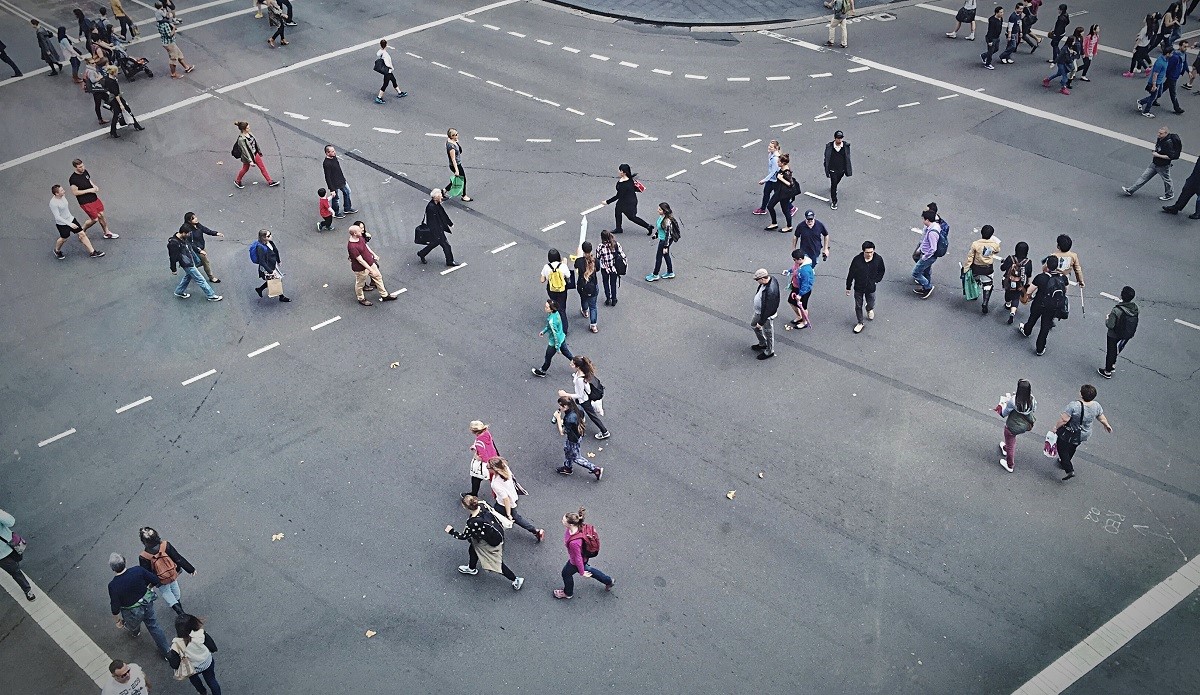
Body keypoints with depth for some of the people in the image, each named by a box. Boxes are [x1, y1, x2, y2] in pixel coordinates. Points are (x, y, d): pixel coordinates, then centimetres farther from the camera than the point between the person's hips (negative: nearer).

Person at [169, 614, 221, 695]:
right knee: (211, 681, 29)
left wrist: (169, 656, -5)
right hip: (207, 664, -1)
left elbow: (175, 665, -24)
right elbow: (213, 649, -21)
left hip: (192, 669, 1)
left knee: (194, 679, 38)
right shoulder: (201, 635, -34)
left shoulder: (176, 645, -35)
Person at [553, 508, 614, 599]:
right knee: (586, 569, 34)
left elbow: (578, 558, -30)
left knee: (566, 573, 24)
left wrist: (582, 573, -14)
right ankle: (608, 581, 52)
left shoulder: (574, 542, -47)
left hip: (576, 562, -7)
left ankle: (568, 593, 56)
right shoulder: (577, 526, -24)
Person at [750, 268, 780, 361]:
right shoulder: (770, 279, -13)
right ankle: (762, 344, 51)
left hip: (767, 315, -10)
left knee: (768, 333, 15)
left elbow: (767, 309, -31)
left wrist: (761, 322, -20)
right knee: (753, 325, 30)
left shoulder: (770, 291, -41)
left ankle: (769, 352, 40)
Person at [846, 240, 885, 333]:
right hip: (858, 287, -1)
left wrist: (876, 280, -1)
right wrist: (848, 288, -5)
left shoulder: (878, 259, -17)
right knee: (858, 306, 12)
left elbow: (881, 271, 6)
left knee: (871, 304, 19)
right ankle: (860, 323, 33)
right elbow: (851, 274, -11)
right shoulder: (857, 260, -22)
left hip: (870, 287, 1)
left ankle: (869, 309, 57)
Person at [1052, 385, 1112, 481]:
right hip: (1084, 435, 6)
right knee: (1072, 448, 29)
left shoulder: (1074, 405, -34)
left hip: (1069, 434, -6)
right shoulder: (1096, 406, -14)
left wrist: (1056, 427, -11)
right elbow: (1102, 418, 3)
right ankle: (1064, 462, 50)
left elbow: (1063, 419, -28)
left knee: (1062, 449, 14)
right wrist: (1107, 425, 23)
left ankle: (1069, 470, 7)